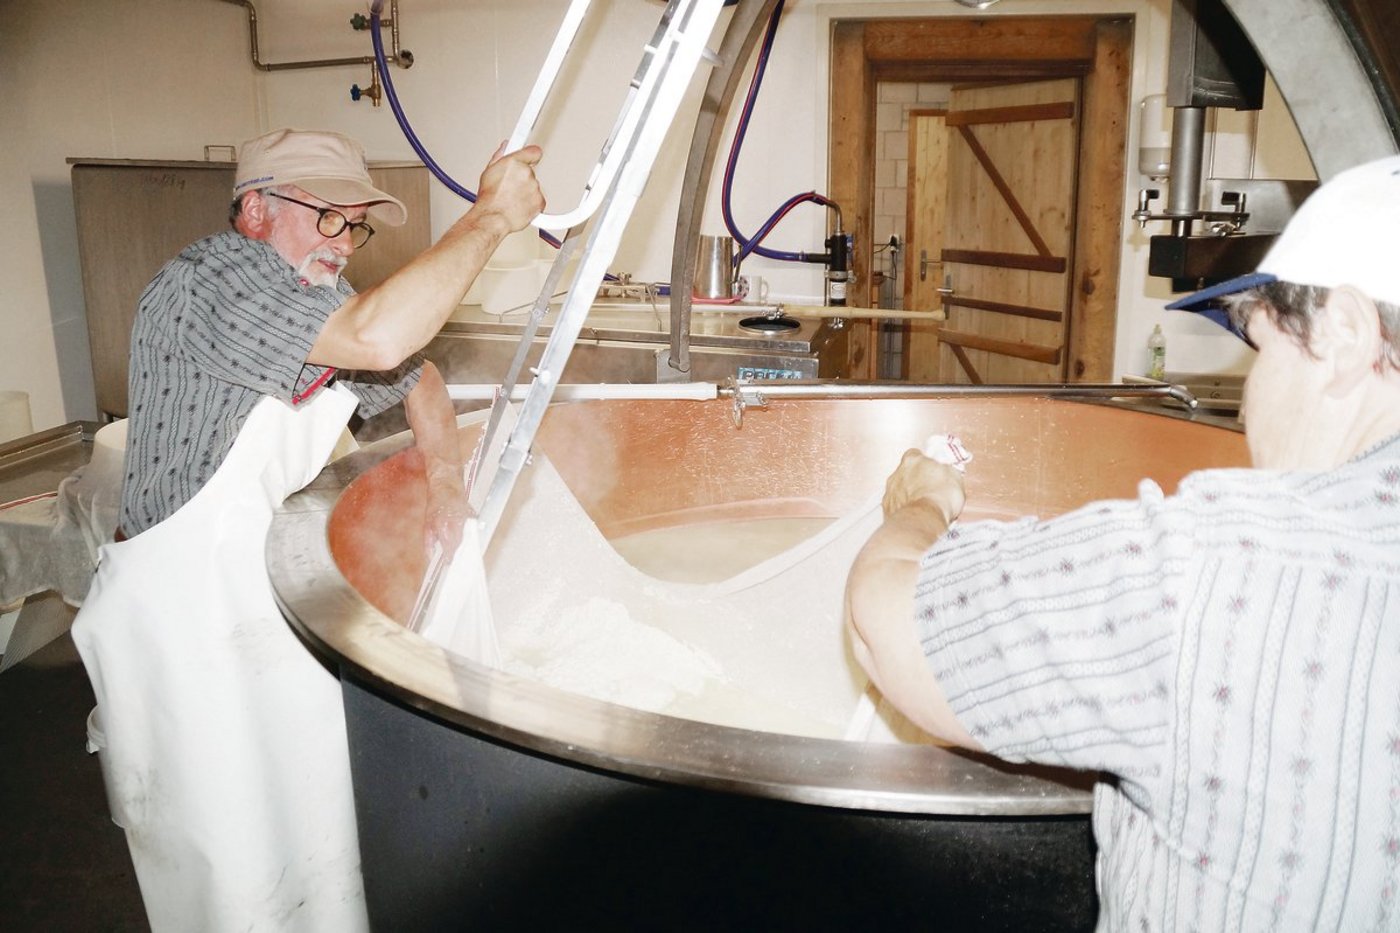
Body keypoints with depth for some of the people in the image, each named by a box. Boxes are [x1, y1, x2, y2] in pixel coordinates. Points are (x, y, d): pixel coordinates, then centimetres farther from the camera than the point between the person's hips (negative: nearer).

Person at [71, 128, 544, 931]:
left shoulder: (323, 299, 7)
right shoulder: (212, 276, -21)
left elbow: (418, 376, 22)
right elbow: (379, 337, -38)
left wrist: (446, 480, 6)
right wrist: (493, 216, -29)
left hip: (274, 591, 8)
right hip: (182, 615, -8)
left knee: (317, 824, 17)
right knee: (229, 859, 2)